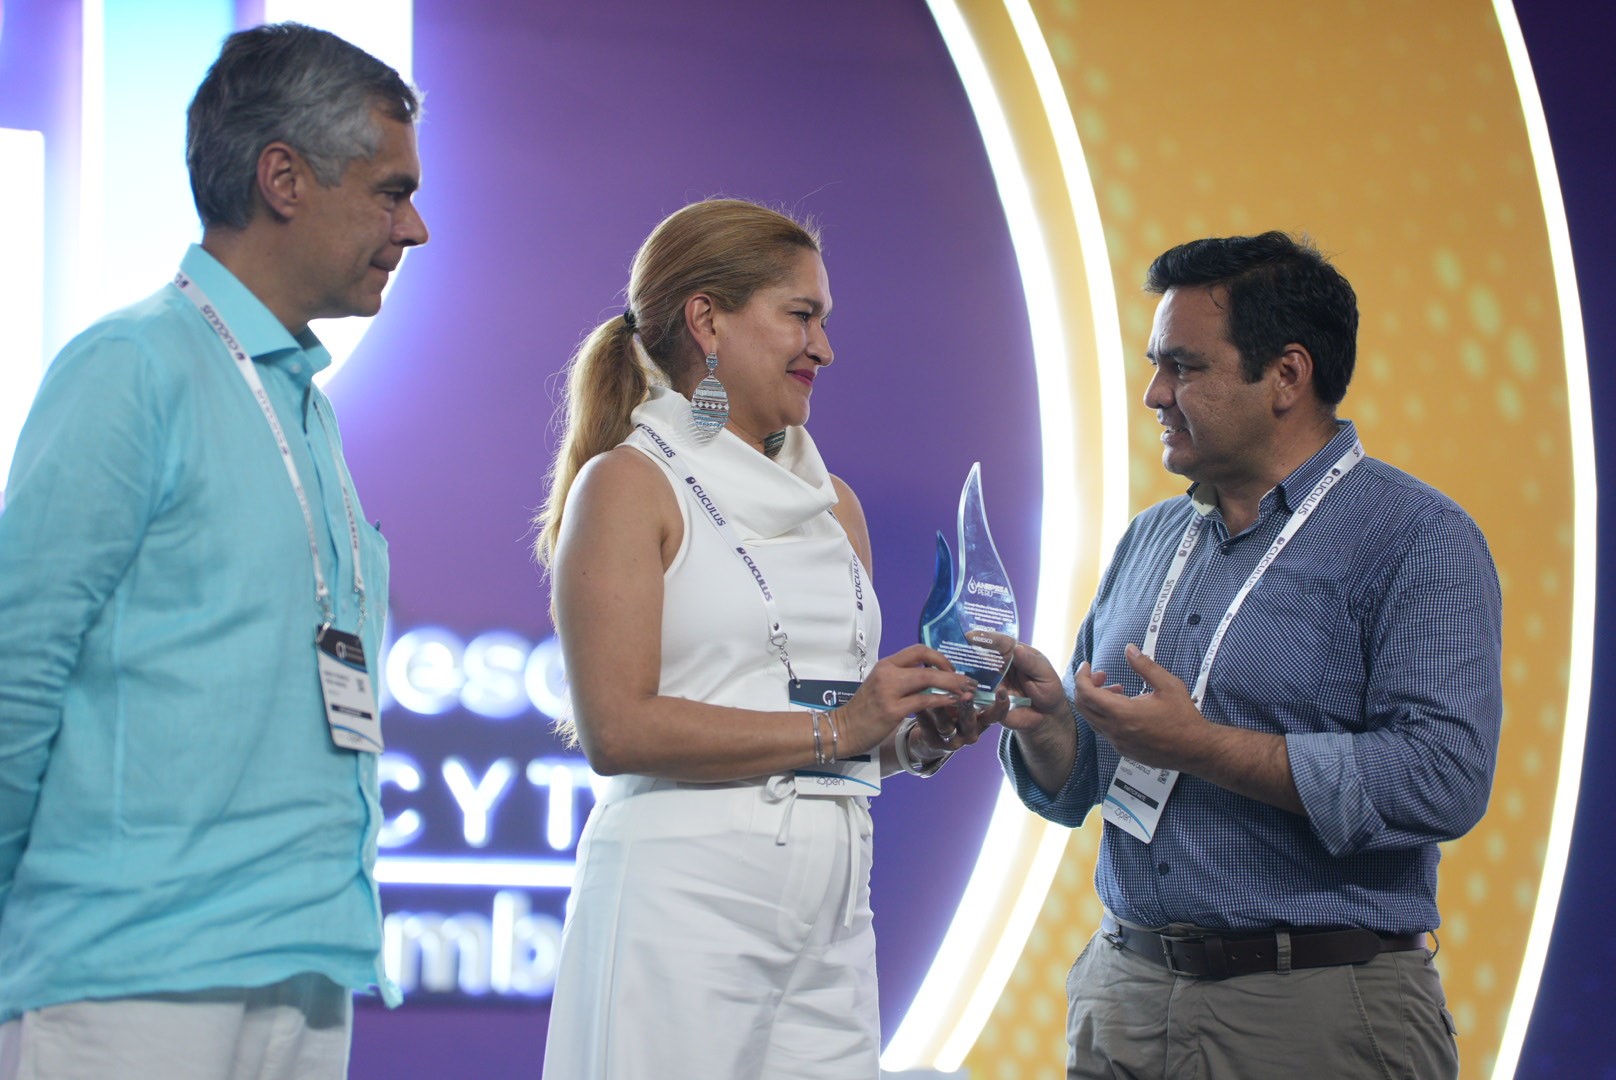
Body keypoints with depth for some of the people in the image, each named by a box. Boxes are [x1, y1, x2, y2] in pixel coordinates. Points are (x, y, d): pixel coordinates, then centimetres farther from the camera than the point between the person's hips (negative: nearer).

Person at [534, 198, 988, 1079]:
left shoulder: (832, 504, 18)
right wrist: (834, 730, -15)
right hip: (683, 899, -6)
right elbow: (618, 729, -13)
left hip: (830, 908, 6)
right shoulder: (628, 484, -3)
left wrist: (917, 736, 1)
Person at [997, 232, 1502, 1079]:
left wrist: (1199, 747, -19)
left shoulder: (1417, 539, -7)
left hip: (1320, 1009, -6)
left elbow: (1442, 780, -20)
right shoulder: (1150, 540, 14)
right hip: (1125, 995, 6)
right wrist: (1045, 721, -6)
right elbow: (1076, 786, 18)